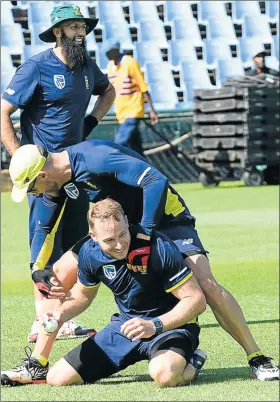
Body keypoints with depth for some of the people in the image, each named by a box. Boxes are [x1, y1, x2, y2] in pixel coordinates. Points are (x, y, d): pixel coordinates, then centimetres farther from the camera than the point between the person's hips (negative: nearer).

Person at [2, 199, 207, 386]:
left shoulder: (159, 247, -27)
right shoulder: (89, 253, -9)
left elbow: (196, 299, -23)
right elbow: (83, 294, 13)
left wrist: (155, 325, -34)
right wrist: (61, 314, -8)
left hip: (170, 323, -5)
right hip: (126, 324, 5)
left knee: (164, 374, -40)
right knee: (57, 378, -2)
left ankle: (192, 363, -4)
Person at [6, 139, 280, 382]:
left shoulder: (95, 158, -31)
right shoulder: (60, 178, -4)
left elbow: (156, 181, -38)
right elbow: (44, 228, 12)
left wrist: (144, 235, -38)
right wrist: (38, 271, 3)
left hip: (163, 218, -9)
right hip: (121, 224, 9)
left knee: (206, 285, -25)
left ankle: (257, 360, -17)